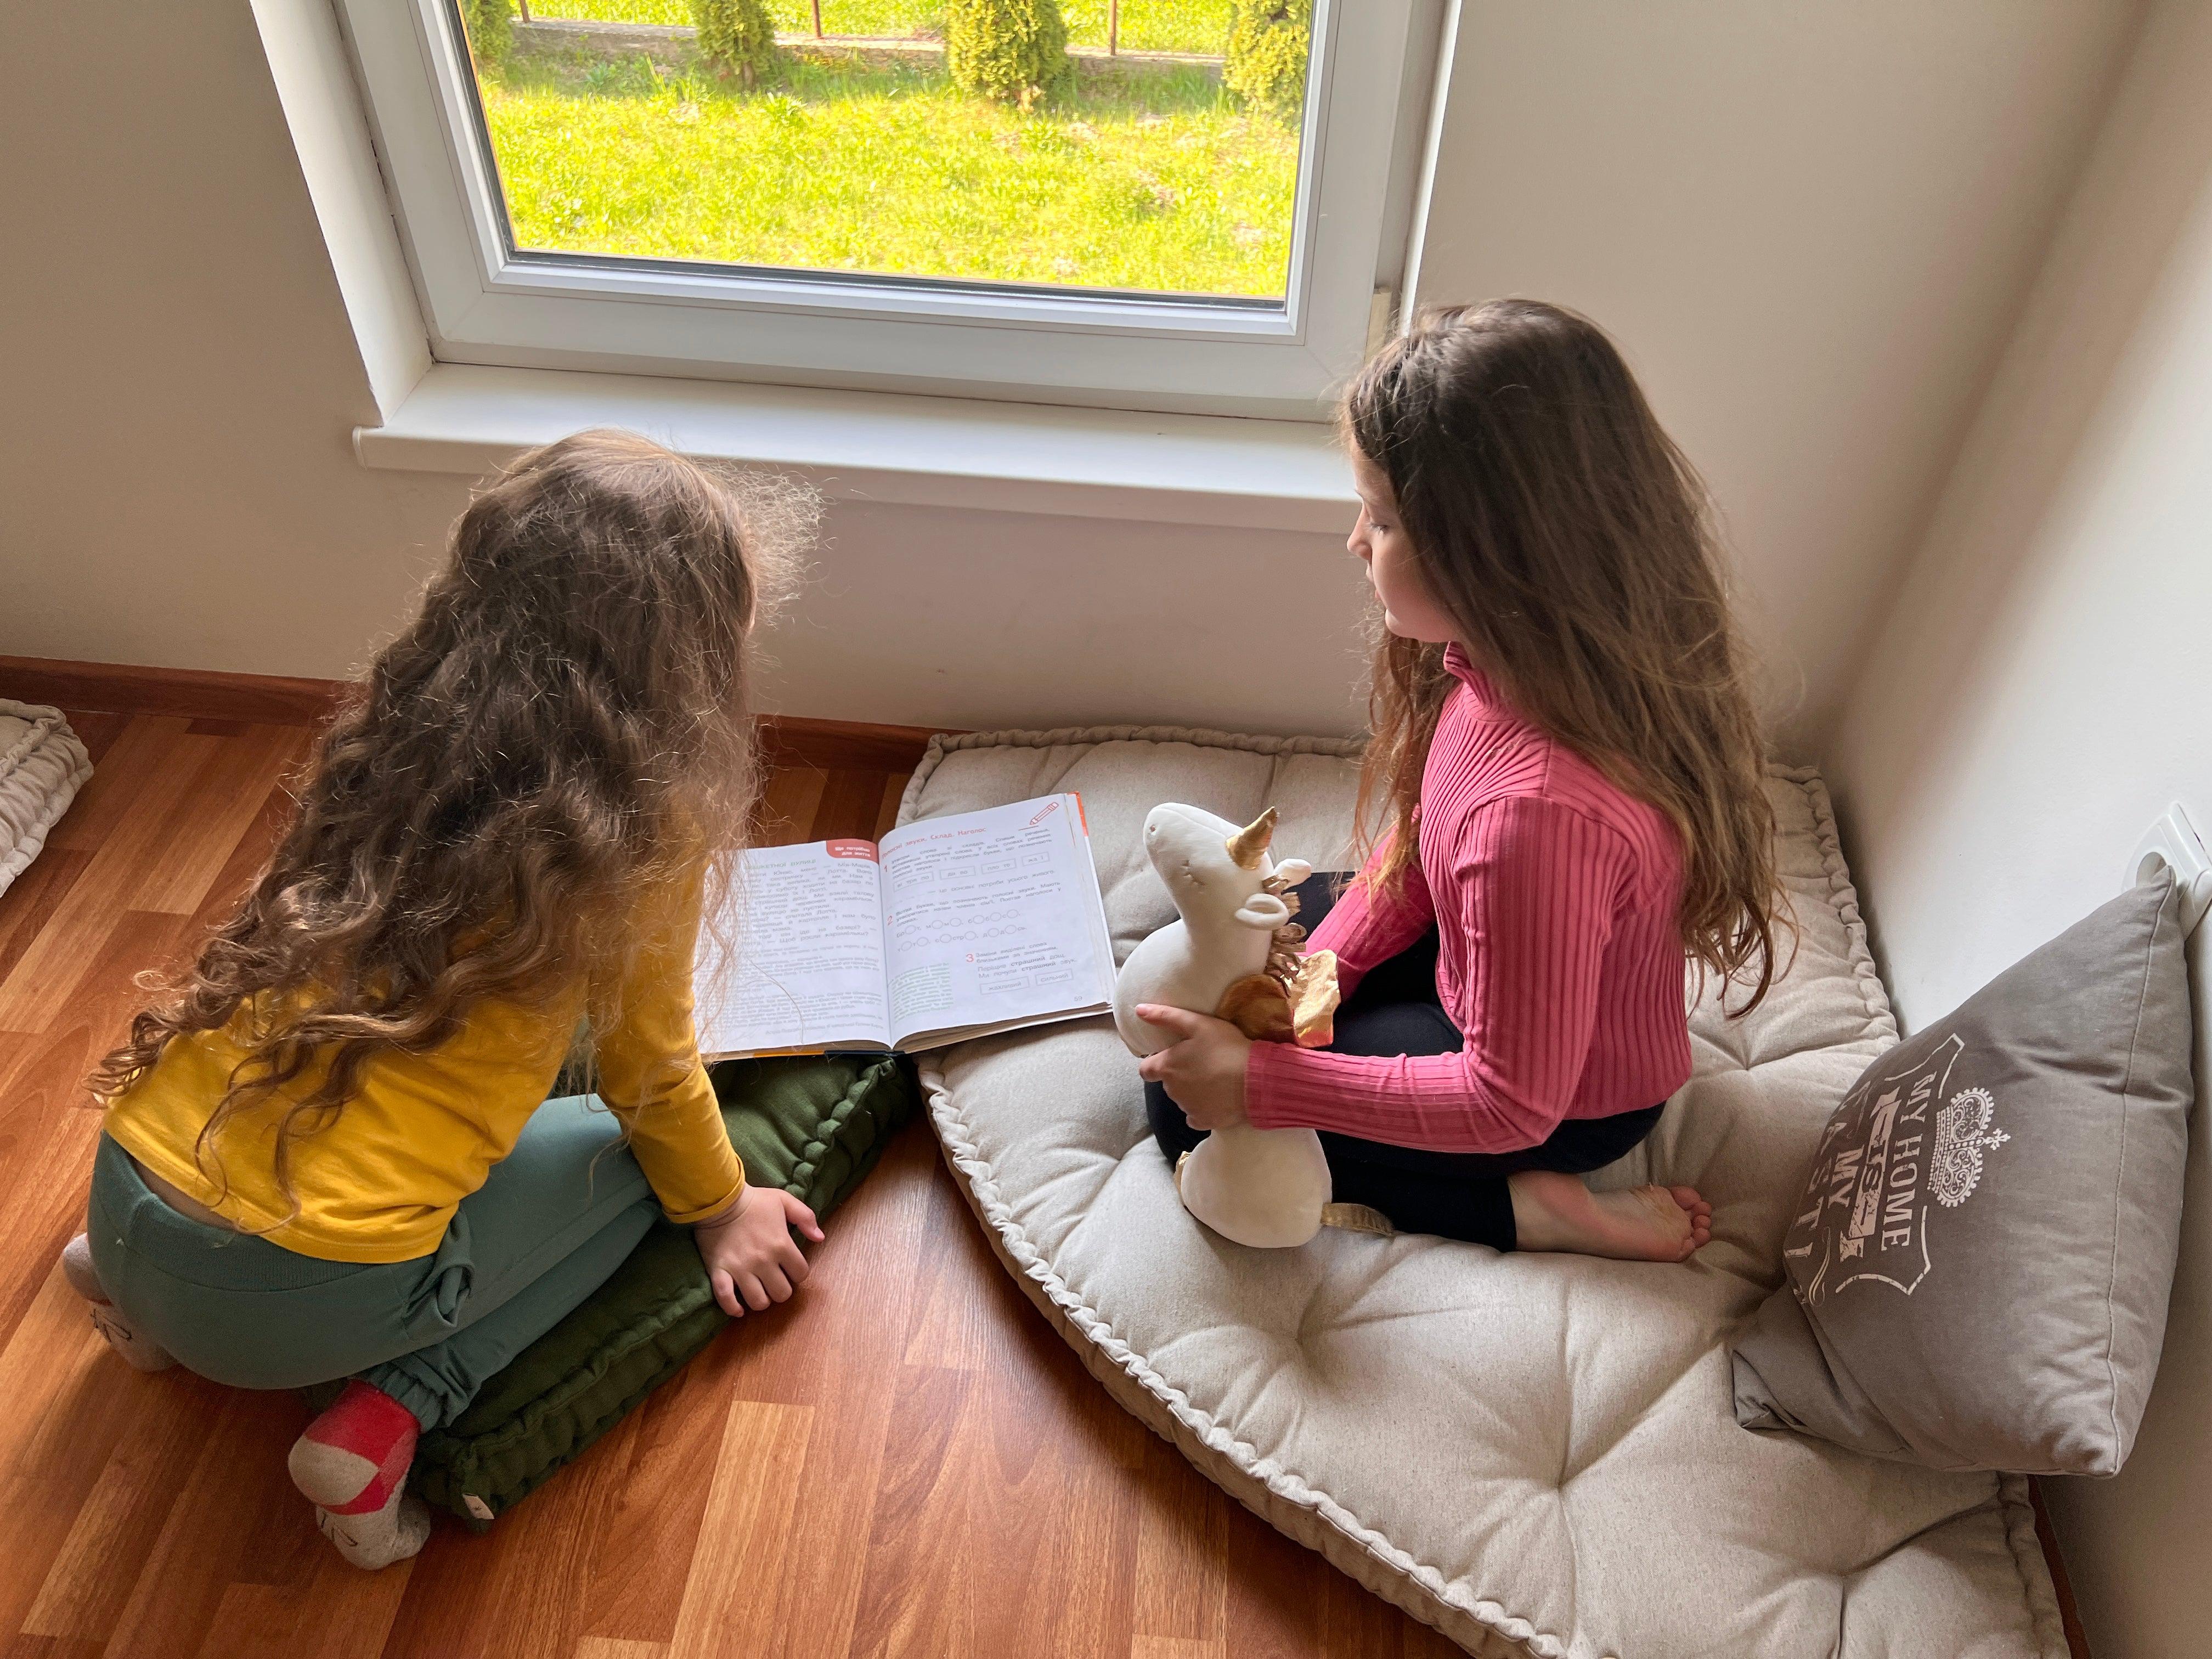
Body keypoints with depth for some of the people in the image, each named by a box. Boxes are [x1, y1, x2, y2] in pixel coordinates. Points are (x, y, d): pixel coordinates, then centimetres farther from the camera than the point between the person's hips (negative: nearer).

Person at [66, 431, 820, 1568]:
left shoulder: (394, 740, 5)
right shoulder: (640, 833, -12)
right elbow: (649, 1070, 3)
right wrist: (721, 1205, 21)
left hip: (131, 1188, 7)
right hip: (301, 1299, -7)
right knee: (632, 1159, 13)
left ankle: (134, 1278, 21)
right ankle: (388, 1417, 0)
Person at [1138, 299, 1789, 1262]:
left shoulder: (1546, 810, -42)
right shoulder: (1516, 657, -16)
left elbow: (1512, 1102, -30)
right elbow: (1418, 841, 1)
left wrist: (1261, 1081, -27)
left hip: (1566, 1101, -8)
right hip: (1477, 961, 8)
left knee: (1189, 1110, -3)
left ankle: (1525, 1208, -3)